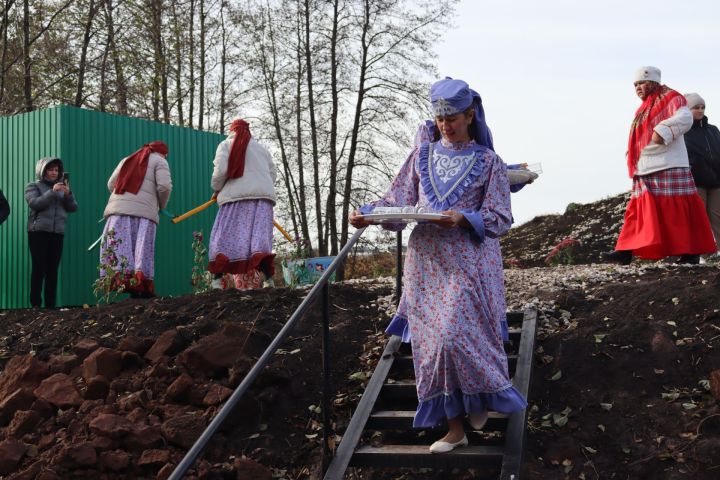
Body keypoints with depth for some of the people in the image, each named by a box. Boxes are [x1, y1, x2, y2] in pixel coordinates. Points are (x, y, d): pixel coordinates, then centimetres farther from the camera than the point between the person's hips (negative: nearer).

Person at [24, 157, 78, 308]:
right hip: (38, 232, -3)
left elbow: (73, 208, 9)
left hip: (57, 233, 3)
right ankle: (35, 304, -10)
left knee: (53, 269, -2)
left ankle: (50, 305, -3)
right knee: (39, 268, -10)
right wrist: (52, 192, -20)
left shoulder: (62, 187, 17)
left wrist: (68, 194, -10)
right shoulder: (33, 186, 7)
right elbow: (34, 203, -10)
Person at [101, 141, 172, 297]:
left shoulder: (127, 160, 28)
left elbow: (111, 184, 21)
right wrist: (162, 205, 15)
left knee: (117, 246, -6)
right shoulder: (159, 161, 12)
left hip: (118, 208, 3)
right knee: (142, 248, -7)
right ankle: (140, 285, -16)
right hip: (144, 210, -3)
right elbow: (164, 186, -2)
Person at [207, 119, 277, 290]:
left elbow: (221, 170, -3)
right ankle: (268, 278, -20)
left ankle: (217, 280, -11)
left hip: (236, 195, -3)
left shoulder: (226, 145, 10)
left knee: (224, 237, -2)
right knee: (259, 237, -4)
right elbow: (272, 173, 17)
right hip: (263, 194, 3)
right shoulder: (261, 148, 22)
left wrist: (216, 189, 12)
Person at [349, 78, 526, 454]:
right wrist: (368, 214, -11)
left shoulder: (488, 161, 5)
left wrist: (464, 219, -20)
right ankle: (455, 426, 9)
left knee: (457, 334, -13)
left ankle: (480, 398, 17)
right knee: (432, 341, 0)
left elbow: (499, 218, -2)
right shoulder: (422, 155, 13)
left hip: (469, 263, -3)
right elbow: (397, 201, 7)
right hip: (426, 262, 3)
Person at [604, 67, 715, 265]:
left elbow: (685, 118, -20)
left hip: (668, 167, -8)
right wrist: (633, 152, 15)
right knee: (639, 209, 2)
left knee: (677, 209, -7)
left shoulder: (670, 98, -2)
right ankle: (626, 251, -2)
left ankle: (691, 252, -1)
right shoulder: (645, 109, 23)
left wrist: (663, 131, -33)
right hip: (646, 170, 8)